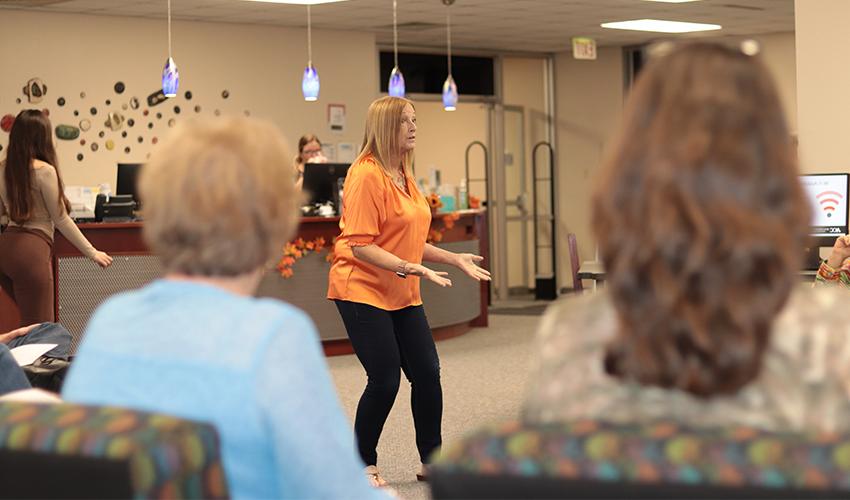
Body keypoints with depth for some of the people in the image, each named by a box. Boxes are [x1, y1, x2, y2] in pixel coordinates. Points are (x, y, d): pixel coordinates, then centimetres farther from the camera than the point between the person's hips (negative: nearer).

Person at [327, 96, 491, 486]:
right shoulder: (366, 175, -16)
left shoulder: (404, 176, 12)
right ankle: (363, 466, 11)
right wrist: (409, 268, -29)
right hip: (363, 290, -8)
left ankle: (432, 460, 18)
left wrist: (455, 259, 12)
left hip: (403, 294, 8)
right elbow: (360, 246, -22)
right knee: (385, 381, -7)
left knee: (427, 373, 4)